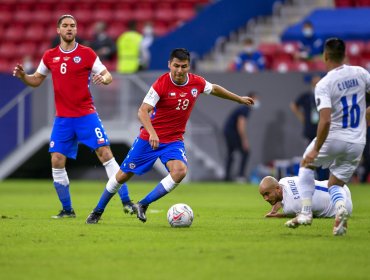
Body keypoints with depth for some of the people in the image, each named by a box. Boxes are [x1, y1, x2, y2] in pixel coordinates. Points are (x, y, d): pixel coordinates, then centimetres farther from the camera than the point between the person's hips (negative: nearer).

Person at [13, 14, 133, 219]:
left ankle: (126, 201, -7)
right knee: (57, 161, -3)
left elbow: (108, 76, -3)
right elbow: (36, 80, 17)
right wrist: (22, 76, -3)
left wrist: (103, 79, -26)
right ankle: (67, 210, 10)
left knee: (105, 154, -11)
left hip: (86, 114, -3)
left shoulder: (87, 54, -2)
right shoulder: (49, 56, 7)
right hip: (62, 118, 3)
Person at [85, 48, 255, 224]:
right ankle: (98, 211, 26)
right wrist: (152, 133, -43)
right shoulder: (161, 84, -20)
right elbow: (143, 111, -27)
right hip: (149, 138, -3)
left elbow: (215, 89, 17)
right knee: (123, 175, 4)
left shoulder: (197, 83, -6)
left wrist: (239, 99, 27)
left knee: (180, 170, -27)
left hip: (174, 140, 3)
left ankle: (142, 206, -16)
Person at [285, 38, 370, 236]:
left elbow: (325, 121, -24)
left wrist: (316, 149, -19)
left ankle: (306, 212, 13)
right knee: (334, 185, 18)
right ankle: (340, 207, -16)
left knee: (306, 164, 25)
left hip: (334, 138, -4)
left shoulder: (323, 85, -15)